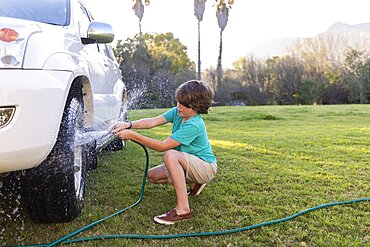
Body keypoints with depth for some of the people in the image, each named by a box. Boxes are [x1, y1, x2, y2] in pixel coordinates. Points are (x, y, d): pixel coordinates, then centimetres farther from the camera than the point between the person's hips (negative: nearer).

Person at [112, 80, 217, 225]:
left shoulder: (193, 126, -30)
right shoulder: (177, 112, -5)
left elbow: (162, 146, -30)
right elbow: (153, 121, -12)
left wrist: (132, 136, -31)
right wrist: (129, 125, -29)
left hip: (206, 166, -9)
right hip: (189, 165, 9)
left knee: (170, 155, -35)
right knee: (152, 176, 3)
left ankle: (183, 209, -33)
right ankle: (194, 183, 16)